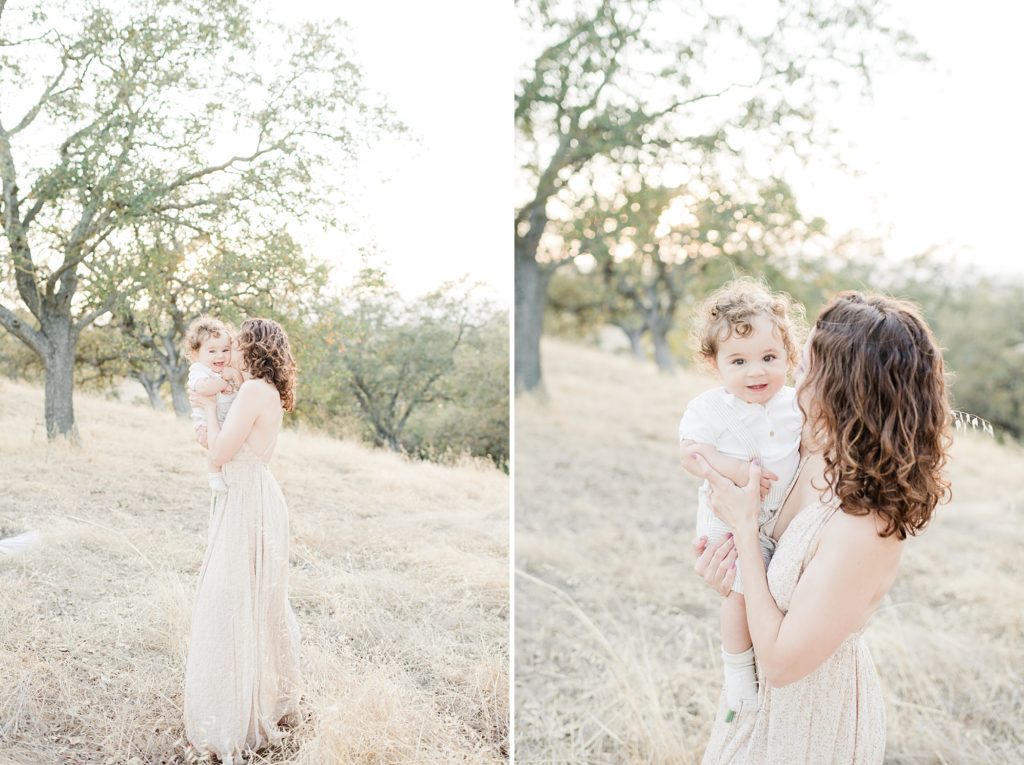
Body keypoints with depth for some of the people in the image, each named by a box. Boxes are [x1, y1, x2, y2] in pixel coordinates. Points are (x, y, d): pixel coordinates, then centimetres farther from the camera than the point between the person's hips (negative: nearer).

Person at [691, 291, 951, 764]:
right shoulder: (818, 458, -10)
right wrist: (728, 555, -14)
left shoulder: (863, 530, -34)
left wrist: (744, 524, -25)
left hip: (810, 710, -7)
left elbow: (780, 661, -27)